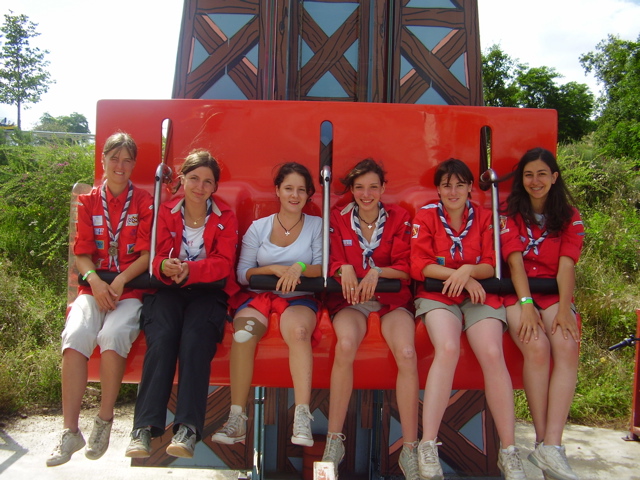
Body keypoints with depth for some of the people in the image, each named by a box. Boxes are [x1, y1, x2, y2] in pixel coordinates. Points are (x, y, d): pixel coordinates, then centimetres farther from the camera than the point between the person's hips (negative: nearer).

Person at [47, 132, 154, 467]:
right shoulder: (88, 202, 14)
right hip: (94, 286, 2)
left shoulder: (144, 202, 7)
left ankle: (104, 422, -12)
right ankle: (70, 432, -17)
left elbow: (147, 255, 0)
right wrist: (95, 281, -13)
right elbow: (82, 254, 7)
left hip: (131, 288, -2)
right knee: (76, 334, -26)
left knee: (113, 333, -31)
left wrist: (119, 281, -15)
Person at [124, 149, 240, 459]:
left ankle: (188, 428, -31)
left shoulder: (225, 218, 6)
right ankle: (144, 427, -28)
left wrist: (189, 270, -26)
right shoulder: (166, 212, 10)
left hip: (208, 291, -1)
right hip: (168, 289, 1)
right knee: (162, 337, -28)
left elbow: (223, 263, -6)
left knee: (195, 338, -30)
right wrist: (164, 266, -25)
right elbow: (156, 255, 2)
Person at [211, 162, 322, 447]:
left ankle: (302, 417, -35)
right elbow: (242, 274, 6)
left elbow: (323, 269, 1)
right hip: (260, 295, 1)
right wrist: (274, 269, -11)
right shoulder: (258, 228, 13)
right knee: (242, 333, -32)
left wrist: (299, 268, -18)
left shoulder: (317, 226, 11)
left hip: (299, 297, -1)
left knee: (298, 329, -36)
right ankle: (236, 419, -27)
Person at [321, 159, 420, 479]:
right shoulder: (338, 218, 8)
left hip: (391, 298, 1)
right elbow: (333, 263, 4)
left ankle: (410, 449, -16)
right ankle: (334, 441, -20)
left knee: (407, 353, -29)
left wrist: (377, 272, -20)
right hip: (351, 298, 0)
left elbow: (405, 268, 0)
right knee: (345, 345, -34)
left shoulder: (398, 218, 6)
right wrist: (345, 269, -20)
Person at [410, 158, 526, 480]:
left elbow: (491, 265, 5)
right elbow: (419, 266, 0)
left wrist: (468, 271, -16)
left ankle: (508, 451, -14)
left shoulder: (484, 217, 12)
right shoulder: (425, 216, 8)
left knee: (492, 354, -25)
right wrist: (457, 275, -12)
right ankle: (428, 445, -27)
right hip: (438, 293, -1)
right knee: (448, 349, -31)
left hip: (480, 296, 2)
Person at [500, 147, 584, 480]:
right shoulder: (510, 215, 10)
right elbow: (515, 260, -6)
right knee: (537, 346, -30)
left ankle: (551, 447, -33)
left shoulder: (569, 218, 14)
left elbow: (566, 264, -2)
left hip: (555, 293, 2)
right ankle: (542, 442, -23)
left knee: (567, 346, -29)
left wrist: (564, 308, -18)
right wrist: (526, 304, -20)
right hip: (518, 294, -1)